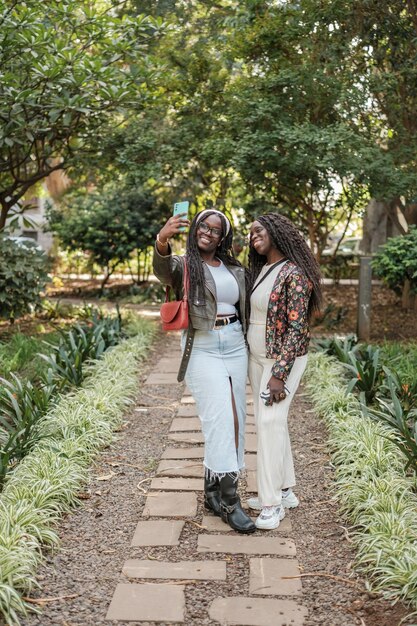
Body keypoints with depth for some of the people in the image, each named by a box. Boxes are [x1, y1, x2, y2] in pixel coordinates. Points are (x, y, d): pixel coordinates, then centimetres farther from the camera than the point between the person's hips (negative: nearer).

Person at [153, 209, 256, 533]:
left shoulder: (235, 270, 13)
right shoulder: (183, 265, -2)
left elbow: (246, 308, 21)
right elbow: (162, 267, -27)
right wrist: (162, 239, -47)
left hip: (235, 345, 6)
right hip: (202, 348, -5)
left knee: (234, 418, 7)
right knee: (221, 417, -13)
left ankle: (213, 490, 20)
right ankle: (229, 500, -9)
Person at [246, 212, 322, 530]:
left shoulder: (295, 274, -19)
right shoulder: (259, 271, 7)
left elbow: (296, 328, -22)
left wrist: (279, 375, -25)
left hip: (285, 359, -8)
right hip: (258, 357, 8)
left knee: (270, 421, -12)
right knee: (271, 421, 11)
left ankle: (272, 502, -4)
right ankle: (285, 490, 21)